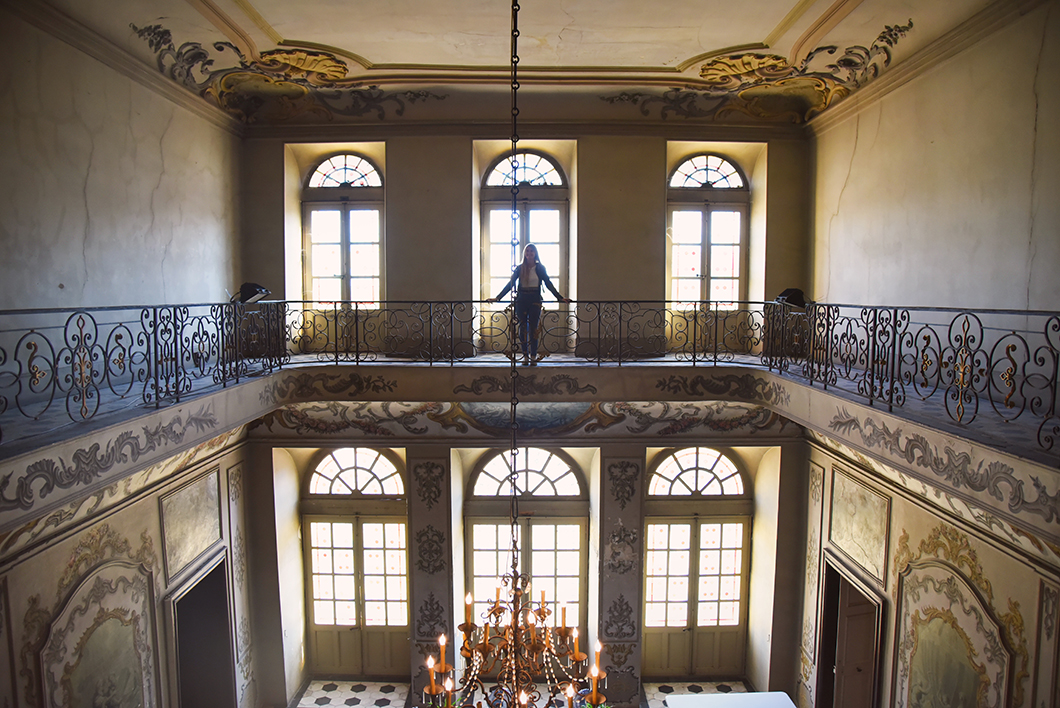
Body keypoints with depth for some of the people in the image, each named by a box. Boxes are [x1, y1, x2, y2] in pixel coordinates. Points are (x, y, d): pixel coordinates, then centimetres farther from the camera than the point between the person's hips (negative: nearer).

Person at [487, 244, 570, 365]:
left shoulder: (540, 268, 5)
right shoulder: (520, 268, 7)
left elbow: (548, 284, 6)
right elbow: (510, 284, 7)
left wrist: (560, 297, 0)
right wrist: (497, 298, 3)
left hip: (535, 300, -1)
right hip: (521, 300, 1)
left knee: (533, 329, -2)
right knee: (523, 329, 2)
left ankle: (533, 357, 2)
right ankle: (525, 356, 9)